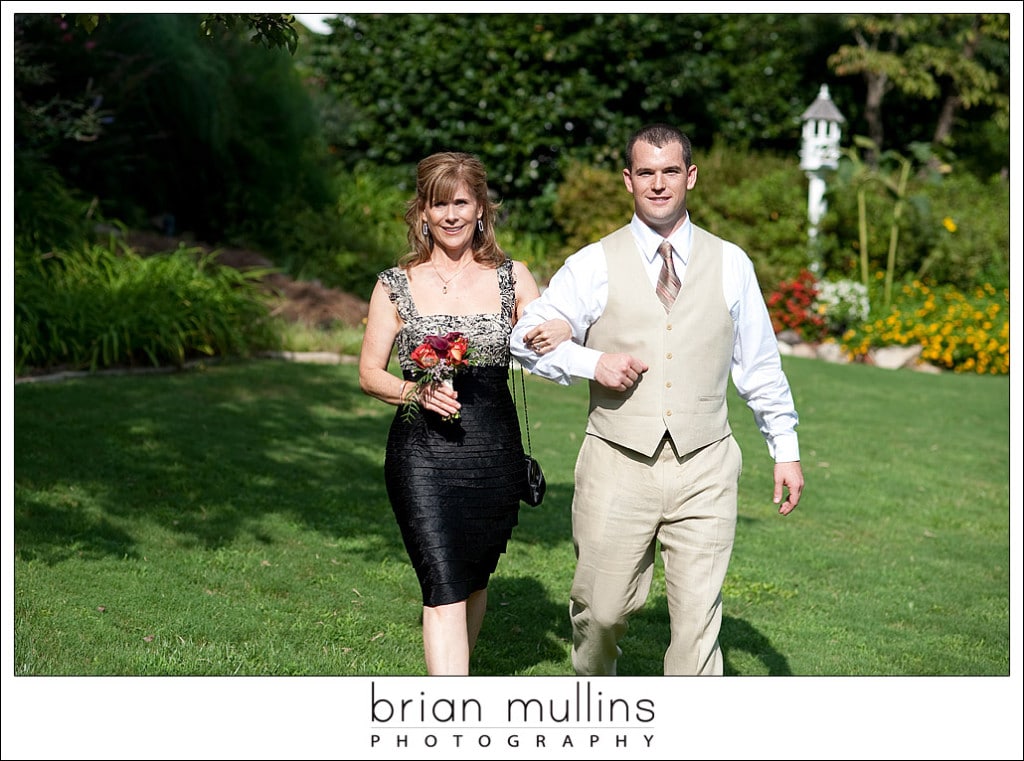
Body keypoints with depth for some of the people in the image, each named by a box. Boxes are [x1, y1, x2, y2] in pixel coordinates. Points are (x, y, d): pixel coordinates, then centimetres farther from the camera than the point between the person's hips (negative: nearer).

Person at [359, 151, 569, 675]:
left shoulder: (512, 277, 7)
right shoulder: (396, 285, 3)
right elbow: (369, 373, 6)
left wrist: (557, 334, -21)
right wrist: (416, 392, -14)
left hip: (494, 452, 3)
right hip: (422, 455, -2)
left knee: (474, 581, 16)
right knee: (444, 589, -12)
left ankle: (453, 676, 41)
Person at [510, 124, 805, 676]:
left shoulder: (731, 265, 7)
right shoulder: (593, 266, 3)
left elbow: (760, 364, 13)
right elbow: (526, 338, 6)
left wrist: (786, 448, 12)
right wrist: (591, 362, -10)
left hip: (703, 470, 1)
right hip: (618, 465, 0)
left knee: (697, 615, -3)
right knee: (602, 609, 7)